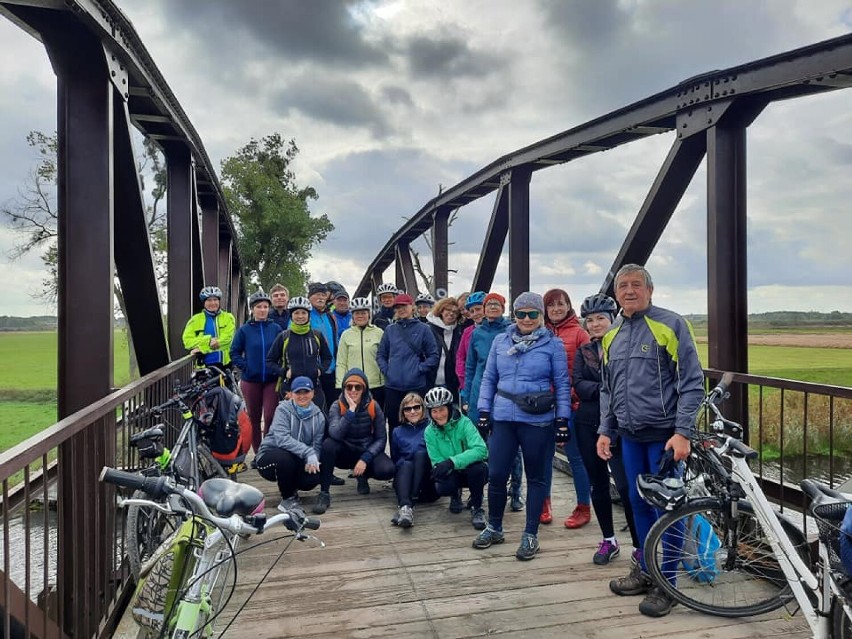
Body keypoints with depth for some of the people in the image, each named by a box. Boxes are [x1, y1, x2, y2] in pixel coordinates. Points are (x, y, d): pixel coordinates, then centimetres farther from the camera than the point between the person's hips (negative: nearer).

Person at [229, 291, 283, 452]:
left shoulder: (276, 329, 2)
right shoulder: (244, 330, 1)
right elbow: (234, 353, 5)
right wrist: (245, 367, -6)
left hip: (272, 380, -1)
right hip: (250, 380, 1)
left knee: (270, 417, -6)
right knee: (254, 418, 9)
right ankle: (258, 454, 21)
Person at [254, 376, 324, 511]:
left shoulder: (318, 416, -1)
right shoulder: (283, 410, -13)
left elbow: (317, 444, -5)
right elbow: (282, 439, -28)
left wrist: (312, 460, -27)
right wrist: (307, 452, -36)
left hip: (298, 461, 4)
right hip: (271, 455, -3)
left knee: (315, 476, -25)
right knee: (284, 458, -37)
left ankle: (289, 486, 12)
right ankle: (288, 497, -8)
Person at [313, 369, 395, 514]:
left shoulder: (374, 407, -8)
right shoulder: (336, 406, -11)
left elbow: (381, 438, -8)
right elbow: (335, 434, -29)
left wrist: (365, 459, -20)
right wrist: (351, 410, -32)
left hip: (367, 452, 1)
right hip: (345, 452, -1)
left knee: (387, 470, -28)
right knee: (328, 444, -33)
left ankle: (363, 475, 10)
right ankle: (324, 494, -20)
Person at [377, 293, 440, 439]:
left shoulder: (423, 329, 2)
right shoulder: (390, 330, 10)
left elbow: (433, 355, 1)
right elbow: (381, 354, 16)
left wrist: (419, 369, -9)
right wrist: (386, 370, 0)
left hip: (416, 385, -2)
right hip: (392, 386, 3)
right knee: (394, 424, 8)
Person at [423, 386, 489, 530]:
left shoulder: (463, 423, -18)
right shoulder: (429, 432, -6)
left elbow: (480, 449, -31)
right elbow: (436, 461, -7)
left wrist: (452, 461, -41)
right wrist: (439, 467, -32)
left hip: (471, 469, -2)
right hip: (452, 474, 3)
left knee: (479, 468, -37)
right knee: (441, 488, -31)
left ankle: (477, 508, -10)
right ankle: (455, 495, 9)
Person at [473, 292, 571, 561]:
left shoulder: (553, 344, -2)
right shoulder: (500, 341, 6)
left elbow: (562, 384, 0)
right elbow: (489, 378, 10)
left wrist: (562, 420, -4)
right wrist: (484, 411, 4)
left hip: (538, 421, -2)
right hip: (503, 418, 3)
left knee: (536, 477, 9)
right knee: (496, 474, 5)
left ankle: (530, 534, 24)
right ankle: (494, 528, 26)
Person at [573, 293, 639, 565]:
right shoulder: (583, 351, 10)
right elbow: (578, 384, -3)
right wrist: (601, 389, -20)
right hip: (588, 423, 5)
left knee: (626, 486, -8)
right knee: (598, 484, 12)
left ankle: (640, 545, 8)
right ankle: (609, 540, 26)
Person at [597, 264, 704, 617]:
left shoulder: (671, 324, -8)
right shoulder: (611, 335, 10)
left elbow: (692, 383, -11)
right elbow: (607, 389, 17)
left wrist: (683, 433, -16)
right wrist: (605, 430, 11)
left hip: (664, 436, -5)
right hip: (629, 436, 6)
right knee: (639, 504, 14)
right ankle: (645, 571, 30)